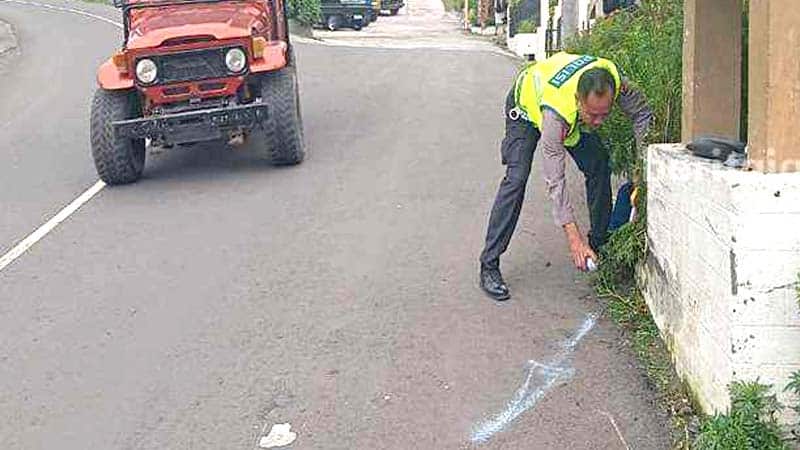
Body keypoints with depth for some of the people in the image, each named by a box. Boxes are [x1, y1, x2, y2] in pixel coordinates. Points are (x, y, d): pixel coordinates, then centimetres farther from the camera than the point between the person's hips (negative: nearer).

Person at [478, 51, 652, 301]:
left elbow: (642, 113, -12)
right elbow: (555, 181, -43)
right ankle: (489, 266, -18)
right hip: (527, 104, -5)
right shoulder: (555, 113, -46)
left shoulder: (615, 82, -35)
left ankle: (599, 245, 11)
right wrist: (574, 239, -46)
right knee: (516, 178, -20)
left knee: (600, 167, -5)